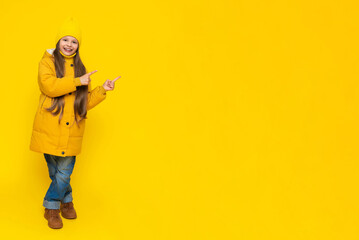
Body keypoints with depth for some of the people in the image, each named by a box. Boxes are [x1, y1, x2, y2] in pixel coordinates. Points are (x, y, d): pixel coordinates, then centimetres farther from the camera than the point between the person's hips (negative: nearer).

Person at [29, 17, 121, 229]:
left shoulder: (80, 68, 17)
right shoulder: (47, 62, 3)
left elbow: (86, 102, 18)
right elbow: (49, 86, -17)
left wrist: (102, 90, 4)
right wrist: (77, 82, -16)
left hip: (71, 131, 3)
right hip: (50, 129, -3)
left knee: (64, 172, 1)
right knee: (56, 171, 5)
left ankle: (52, 207, 19)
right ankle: (66, 201, 24)